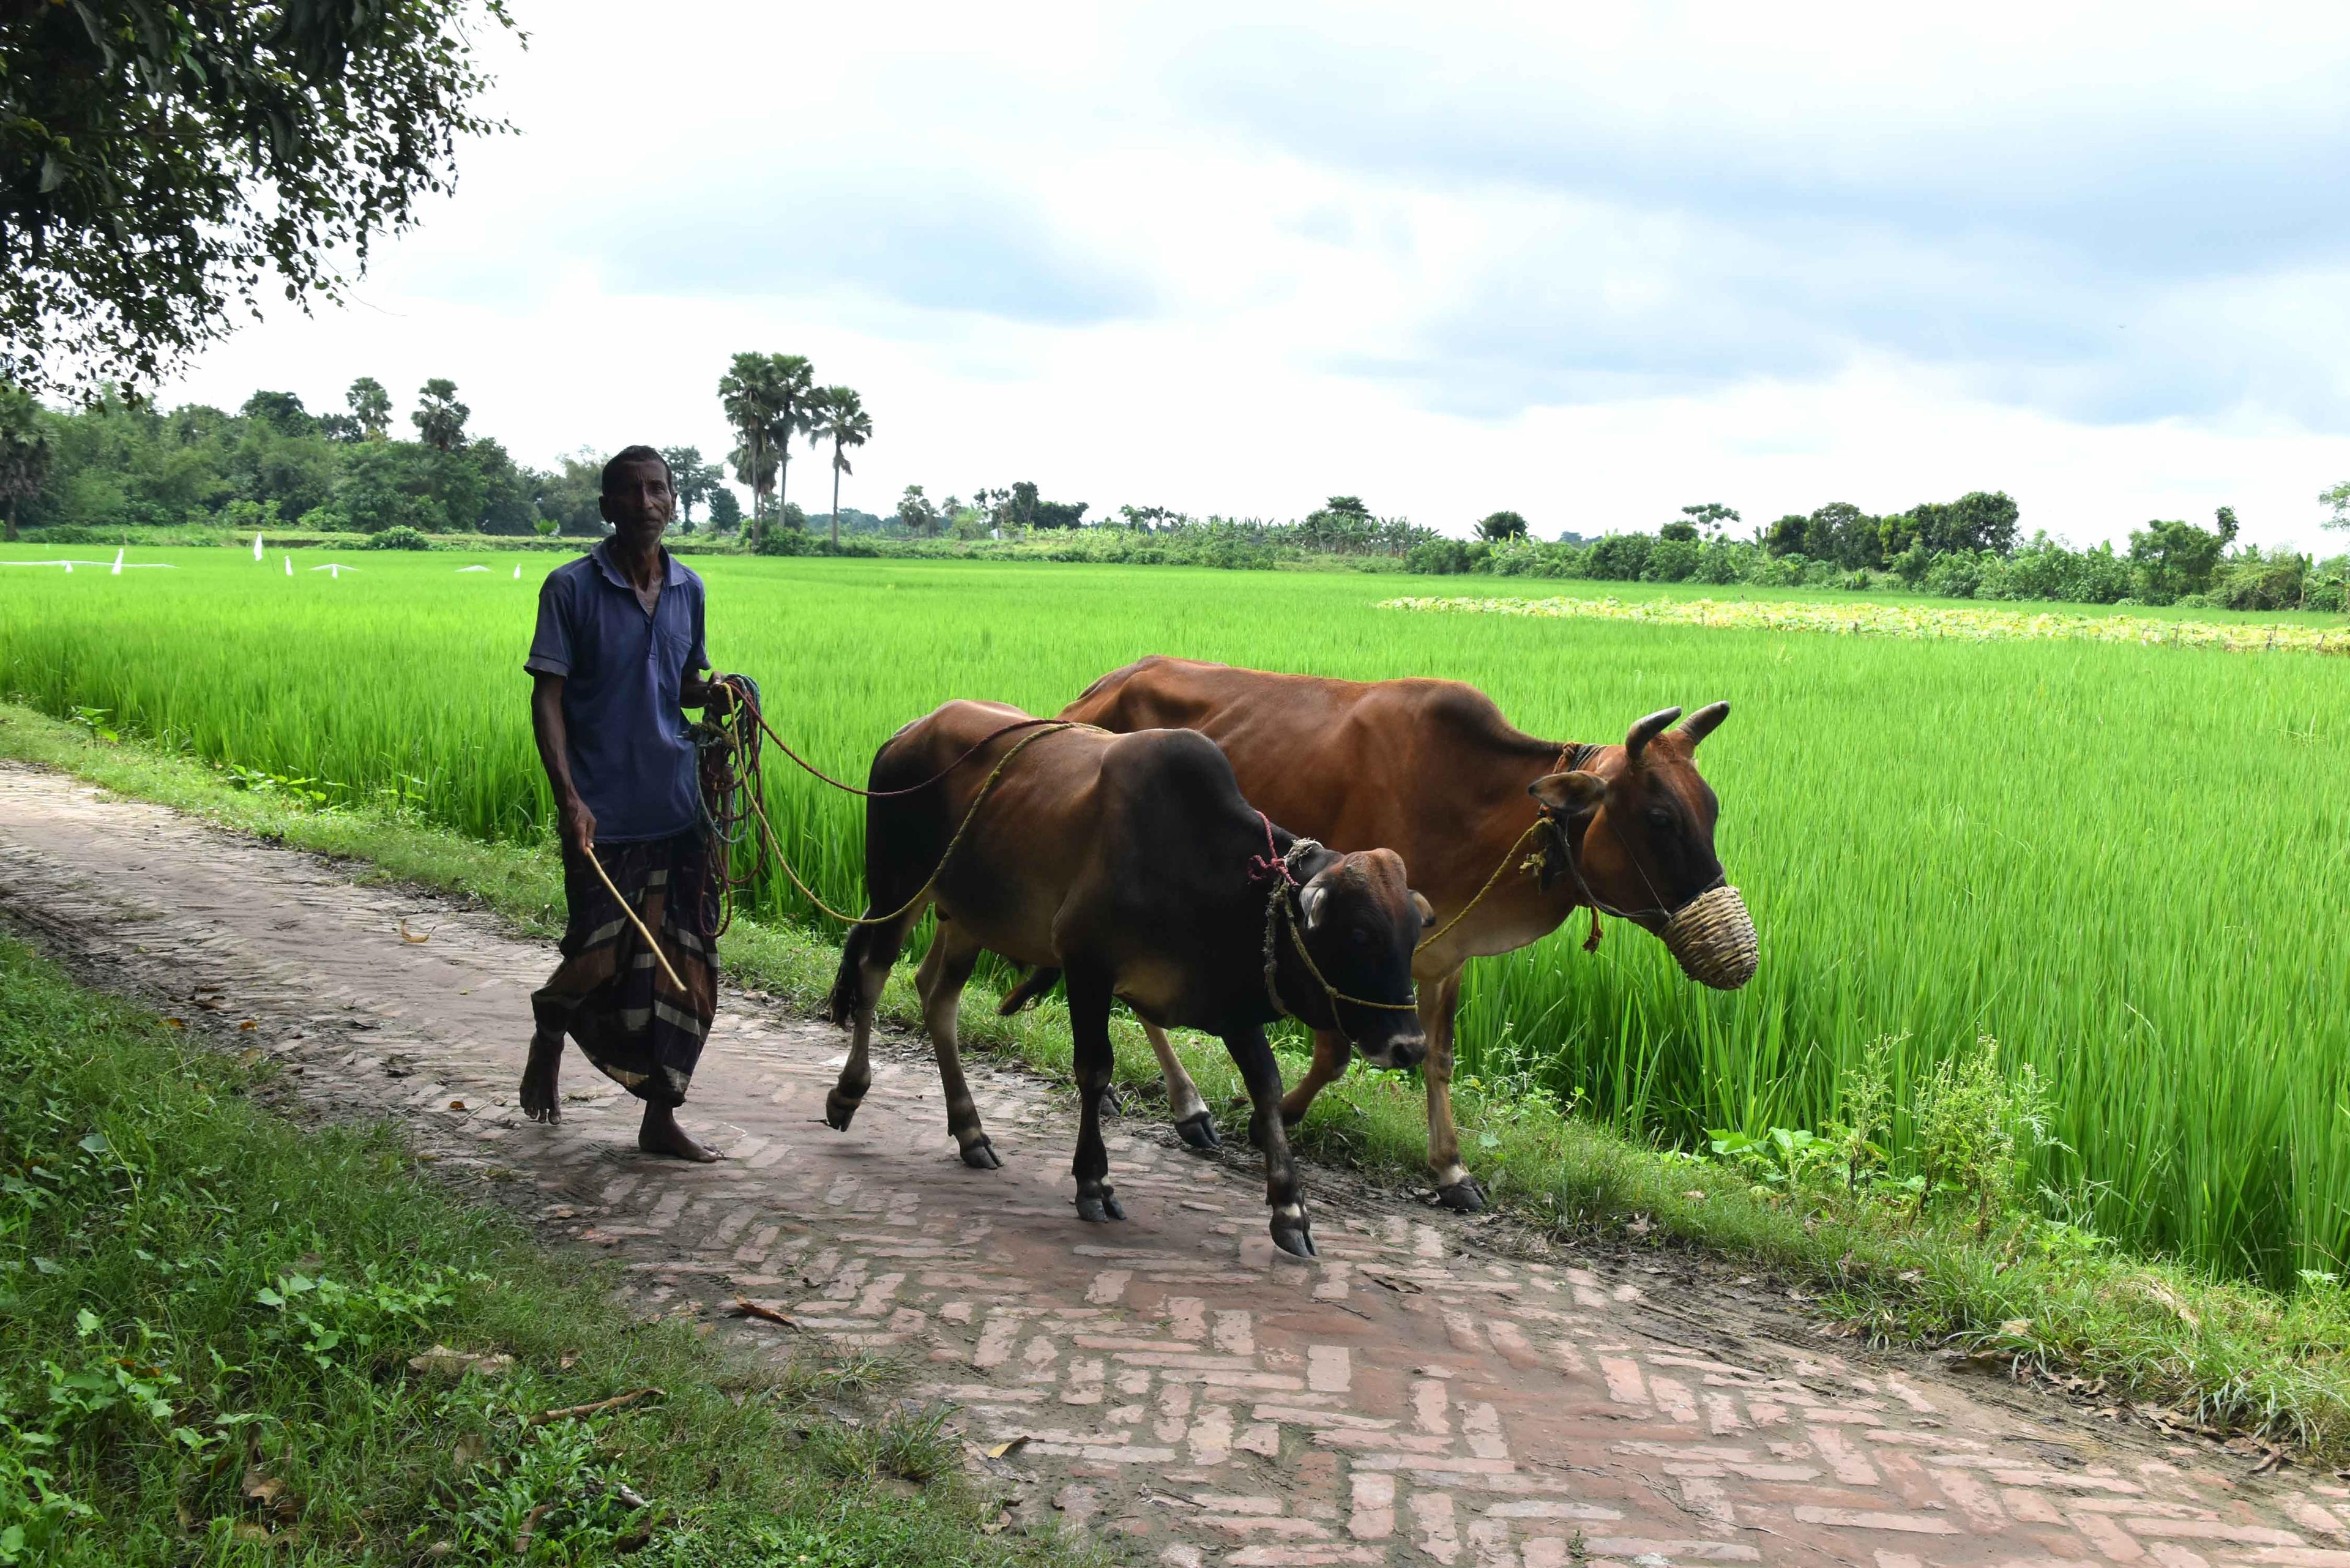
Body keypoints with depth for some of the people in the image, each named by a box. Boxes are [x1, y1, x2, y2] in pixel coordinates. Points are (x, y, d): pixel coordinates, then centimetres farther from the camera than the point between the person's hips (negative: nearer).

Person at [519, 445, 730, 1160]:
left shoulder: (687, 589, 9)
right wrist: (568, 796, -18)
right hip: (602, 810, -4)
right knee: (599, 960, -1)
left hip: (678, 806, 4)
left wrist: (712, 693, -3)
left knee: (683, 964, 3)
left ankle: (661, 1117, 14)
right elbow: (548, 697, -8)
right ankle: (547, 1044, 33)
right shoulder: (572, 587, -5)